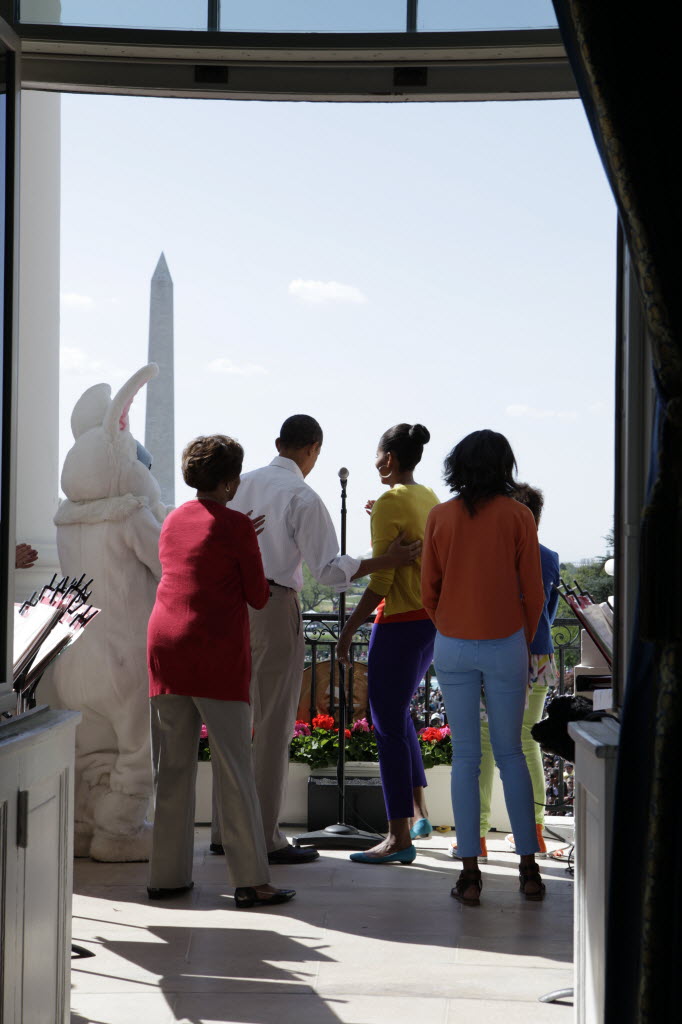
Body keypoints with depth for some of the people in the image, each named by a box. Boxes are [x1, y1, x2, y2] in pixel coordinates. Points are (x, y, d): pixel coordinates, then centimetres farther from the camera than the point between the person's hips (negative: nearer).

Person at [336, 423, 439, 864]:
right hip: (433, 621, 9)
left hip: (399, 624, -9)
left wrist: (350, 629, -13)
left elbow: (381, 580, -18)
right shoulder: (430, 500, 10)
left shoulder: (390, 503, -14)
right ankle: (419, 813, 26)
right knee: (399, 714, 23)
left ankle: (400, 839, -1)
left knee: (389, 726, -3)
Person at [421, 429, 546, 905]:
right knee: (511, 753, 9)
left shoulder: (440, 516, 1)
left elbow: (429, 591, 4)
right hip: (505, 645, -1)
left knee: (465, 757, 4)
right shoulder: (517, 515, -4)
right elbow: (533, 590, -2)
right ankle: (529, 867, 9)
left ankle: (470, 872, 3)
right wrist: (525, 641, 12)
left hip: (453, 647, 1)